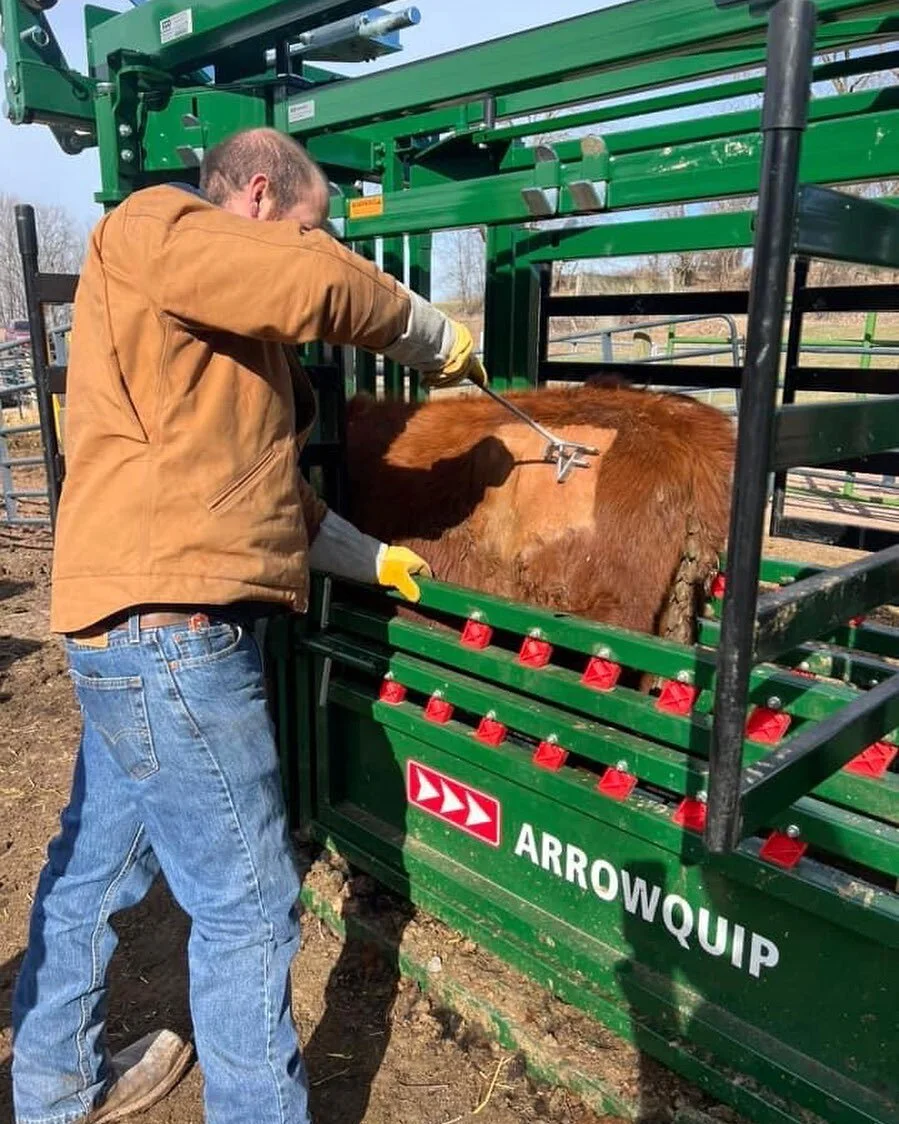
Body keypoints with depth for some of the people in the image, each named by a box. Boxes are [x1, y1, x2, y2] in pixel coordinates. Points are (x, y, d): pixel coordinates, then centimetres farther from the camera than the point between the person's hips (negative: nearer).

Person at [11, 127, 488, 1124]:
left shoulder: (228, 333, 23)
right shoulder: (149, 228, -5)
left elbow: (260, 481, 25)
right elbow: (316, 283, -22)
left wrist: (372, 558, 26)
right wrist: (434, 336, -6)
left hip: (141, 629, 11)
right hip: (167, 630, -11)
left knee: (96, 865, 23)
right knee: (247, 903, 1)